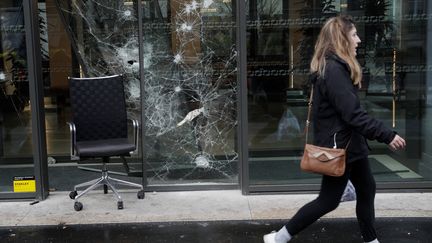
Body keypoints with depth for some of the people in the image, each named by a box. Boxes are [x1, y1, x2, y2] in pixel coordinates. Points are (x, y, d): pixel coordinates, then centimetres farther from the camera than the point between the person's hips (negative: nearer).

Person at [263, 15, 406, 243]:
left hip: (349, 143, 10)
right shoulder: (333, 70, -22)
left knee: (366, 190, 17)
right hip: (339, 145, -10)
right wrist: (387, 135, -23)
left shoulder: (336, 67, 11)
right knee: (328, 200, -1)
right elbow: (353, 114, -26)